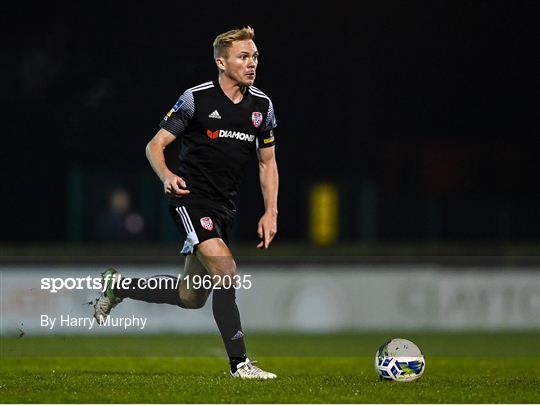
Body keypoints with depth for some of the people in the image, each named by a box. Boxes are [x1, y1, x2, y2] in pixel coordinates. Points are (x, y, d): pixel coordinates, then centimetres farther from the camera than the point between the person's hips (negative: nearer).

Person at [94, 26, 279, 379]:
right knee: (225, 269, -24)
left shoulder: (262, 106, 5)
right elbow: (155, 145, -4)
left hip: (224, 206, 7)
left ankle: (119, 287, 35)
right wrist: (167, 176, -25)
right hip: (190, 197, -7)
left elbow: (267, 162, 15)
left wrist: (271, 213, 5)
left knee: (191, 297, 11)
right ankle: (240, 362, -20)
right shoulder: (197, 99, -10)